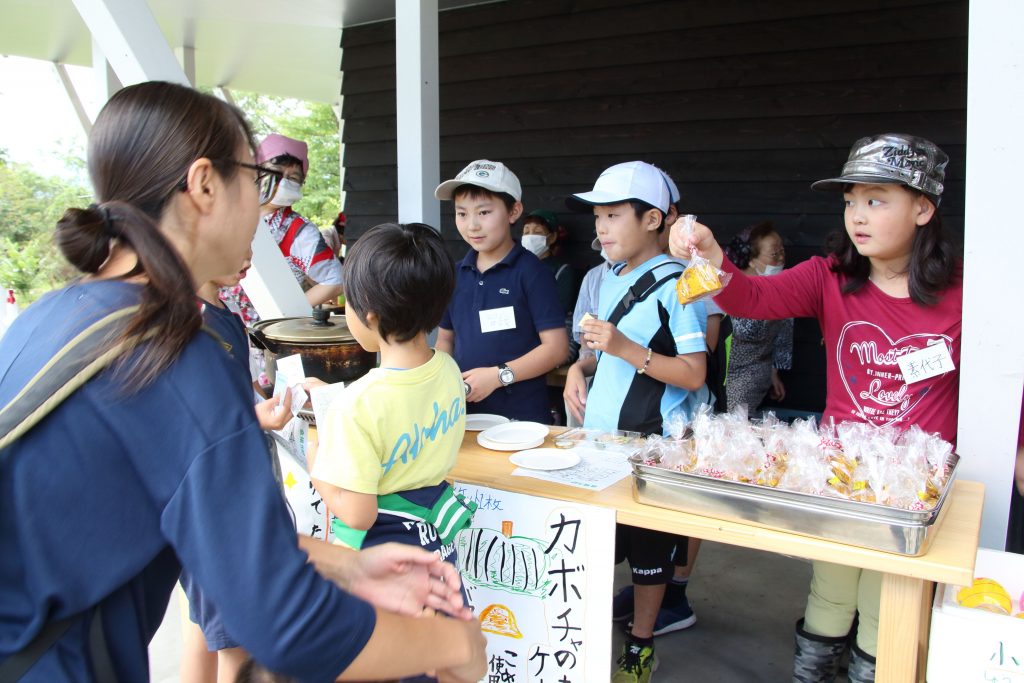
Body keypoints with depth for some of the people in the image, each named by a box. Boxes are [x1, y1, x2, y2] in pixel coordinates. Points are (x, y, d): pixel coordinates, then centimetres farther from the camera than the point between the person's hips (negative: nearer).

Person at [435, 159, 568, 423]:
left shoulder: (531, 271, -10)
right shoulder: (456, 273, 6)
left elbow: (557, 348, -13)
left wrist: (498, 375, -20)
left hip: (521, 416, -5)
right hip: (463, 412, 5)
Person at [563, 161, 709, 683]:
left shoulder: (674, 284, -14)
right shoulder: (610, 279, 9)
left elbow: (694, 374, -18)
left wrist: (626, 348, -26)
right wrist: (580, 368, 3)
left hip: (650, 444, -7)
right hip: (600, 435, 7)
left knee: (648, 550, 10)